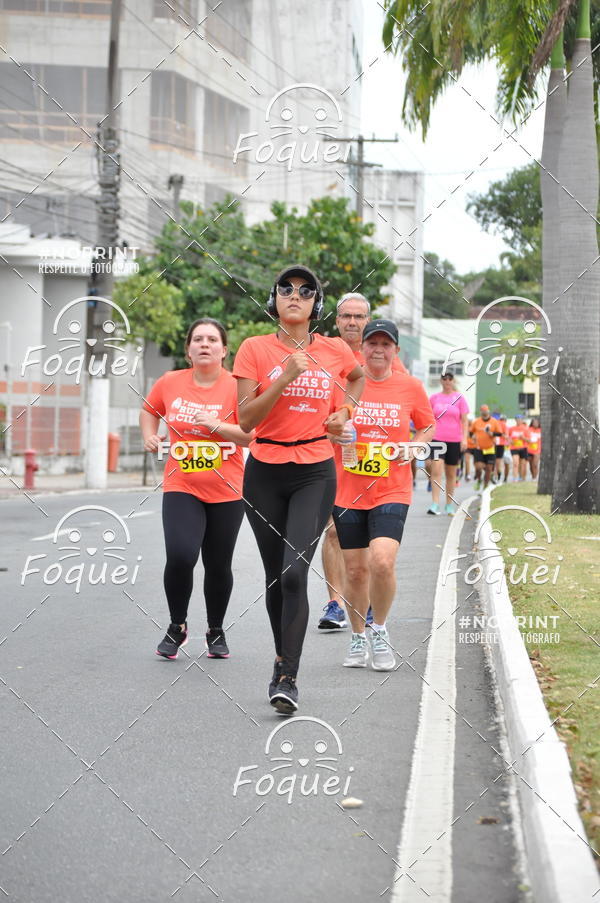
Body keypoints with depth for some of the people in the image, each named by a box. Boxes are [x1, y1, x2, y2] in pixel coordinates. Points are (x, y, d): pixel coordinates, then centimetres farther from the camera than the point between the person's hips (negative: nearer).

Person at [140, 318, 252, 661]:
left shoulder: (237, 386, -6)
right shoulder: (170, 383, 2)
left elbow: (252, 435, -11)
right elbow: (149, 410, 23)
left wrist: (217, 425, -24)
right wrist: (150, 435, 5)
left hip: (226, 491, 0)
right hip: (181, 488, 1)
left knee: (219, 566, 8)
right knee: (180, 556, -18)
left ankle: (216, 631, 32)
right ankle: (177, 625, 7)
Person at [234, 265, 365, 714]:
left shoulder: (335, 349, 4)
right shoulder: (255, 349, -2)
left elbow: (359, 375, 28)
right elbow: (246, 419, -9)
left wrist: (345, 411, 12)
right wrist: (285, 376, -18)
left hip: (315, 473, -1)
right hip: (266, 472, 1)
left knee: (295, 573, -15)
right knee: (275, 575, 9)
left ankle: (288, 678, -14)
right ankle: (283, 658, 30)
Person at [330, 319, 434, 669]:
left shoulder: (410, 387, 1)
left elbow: (429, 426, 16)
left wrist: (412, 448, -2)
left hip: (392, 491, -1)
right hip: (348, 491, 1)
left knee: (382, 562, -20)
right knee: (355, 570, 6)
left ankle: (380, 629, 5)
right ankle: (358, 638, 28)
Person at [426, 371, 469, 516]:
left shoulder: (459, 397, 4)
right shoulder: (434, 397, 7)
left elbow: (465, 420, 3)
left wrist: (464, 438, -6)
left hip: (454, 440, 0)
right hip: (437, 438, 0)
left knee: (451, 474, 8)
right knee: (436, 469, -16)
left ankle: (450, 505, 19)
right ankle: (435, 504, -20)